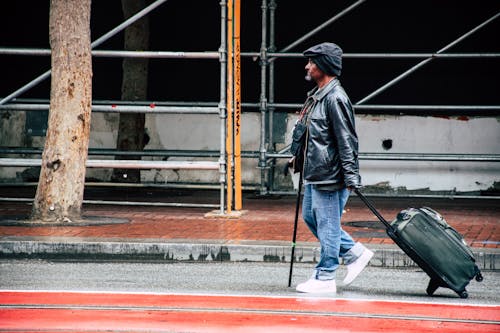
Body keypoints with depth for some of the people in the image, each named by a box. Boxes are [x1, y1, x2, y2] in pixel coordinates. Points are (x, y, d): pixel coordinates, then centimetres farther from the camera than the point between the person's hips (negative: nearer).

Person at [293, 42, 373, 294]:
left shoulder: (335, 98, -17)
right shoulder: (316, 96, 13)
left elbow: (347, 141, -20)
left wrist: (351, 178, -21)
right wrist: (298, 156, 27)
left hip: (329, 176, -11)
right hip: (314, 174, 11)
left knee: (327, 226, -2)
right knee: (311, 218, 17)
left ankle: (325, 278, 6)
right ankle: (355, 253, 24)